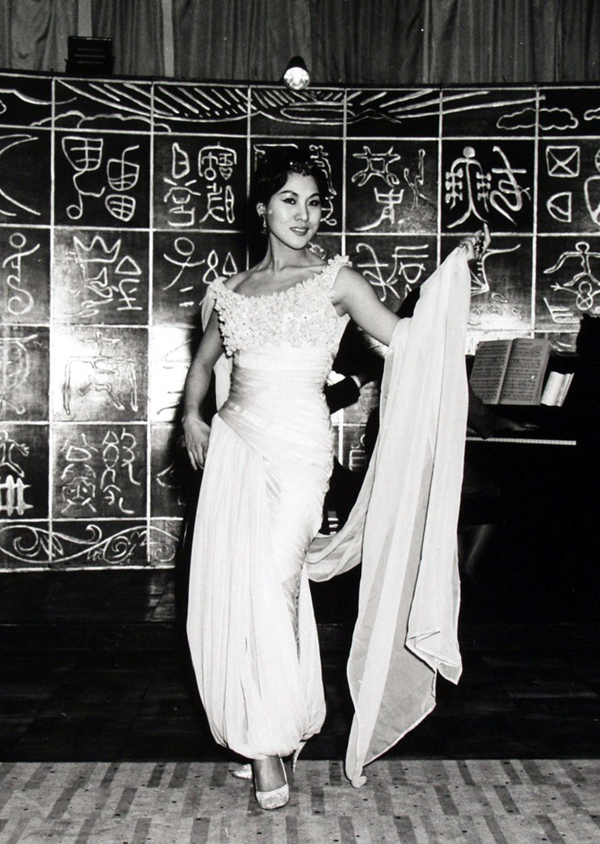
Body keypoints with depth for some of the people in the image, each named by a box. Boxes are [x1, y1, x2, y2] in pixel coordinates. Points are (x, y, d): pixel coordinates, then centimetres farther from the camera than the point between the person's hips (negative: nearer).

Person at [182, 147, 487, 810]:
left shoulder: (335, 280, 3)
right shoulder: (232, 291, 12)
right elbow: (205, 361, 27)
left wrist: (451, 273, -11)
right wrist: (191, 415, 11)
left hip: (297, 447, -4)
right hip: (233, 444, 4)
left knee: (271, 586, -11)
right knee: (226, 586, 3)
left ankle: (271, 742, 3)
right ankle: (248, 727, 22)